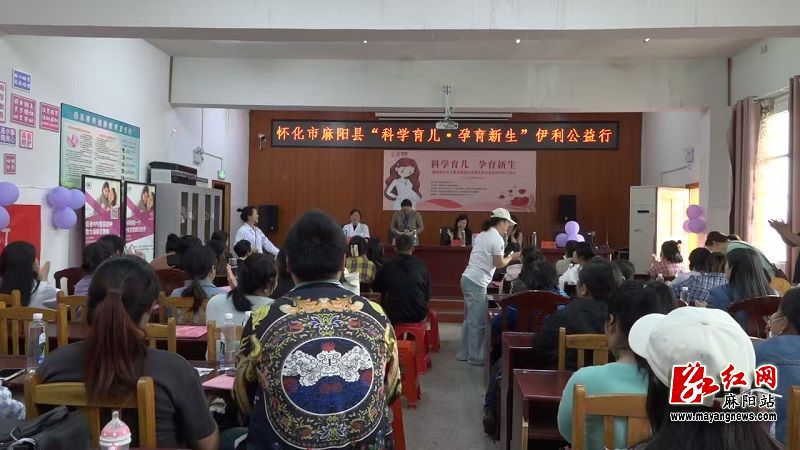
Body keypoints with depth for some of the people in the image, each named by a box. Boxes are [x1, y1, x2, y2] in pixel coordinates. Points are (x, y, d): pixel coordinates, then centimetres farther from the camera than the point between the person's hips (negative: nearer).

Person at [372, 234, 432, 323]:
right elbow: (427, 296, 2)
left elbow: (376, 289, 10)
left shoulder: (388, 266, -6)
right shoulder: (421, 266, -5)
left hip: (394, 316, -1)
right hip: (419, 316, 1)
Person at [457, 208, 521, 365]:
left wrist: (507, 257, 20)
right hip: (477, 283, -10)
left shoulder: (484, 234, 17)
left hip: (468, 279, 10)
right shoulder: (497, 239, -10)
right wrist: (511, 257, 7)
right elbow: (499, 264, -9)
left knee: (471, 319, 16)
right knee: (478, 322, -1)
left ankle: (464, 353, 22)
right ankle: (476, 357, 5)